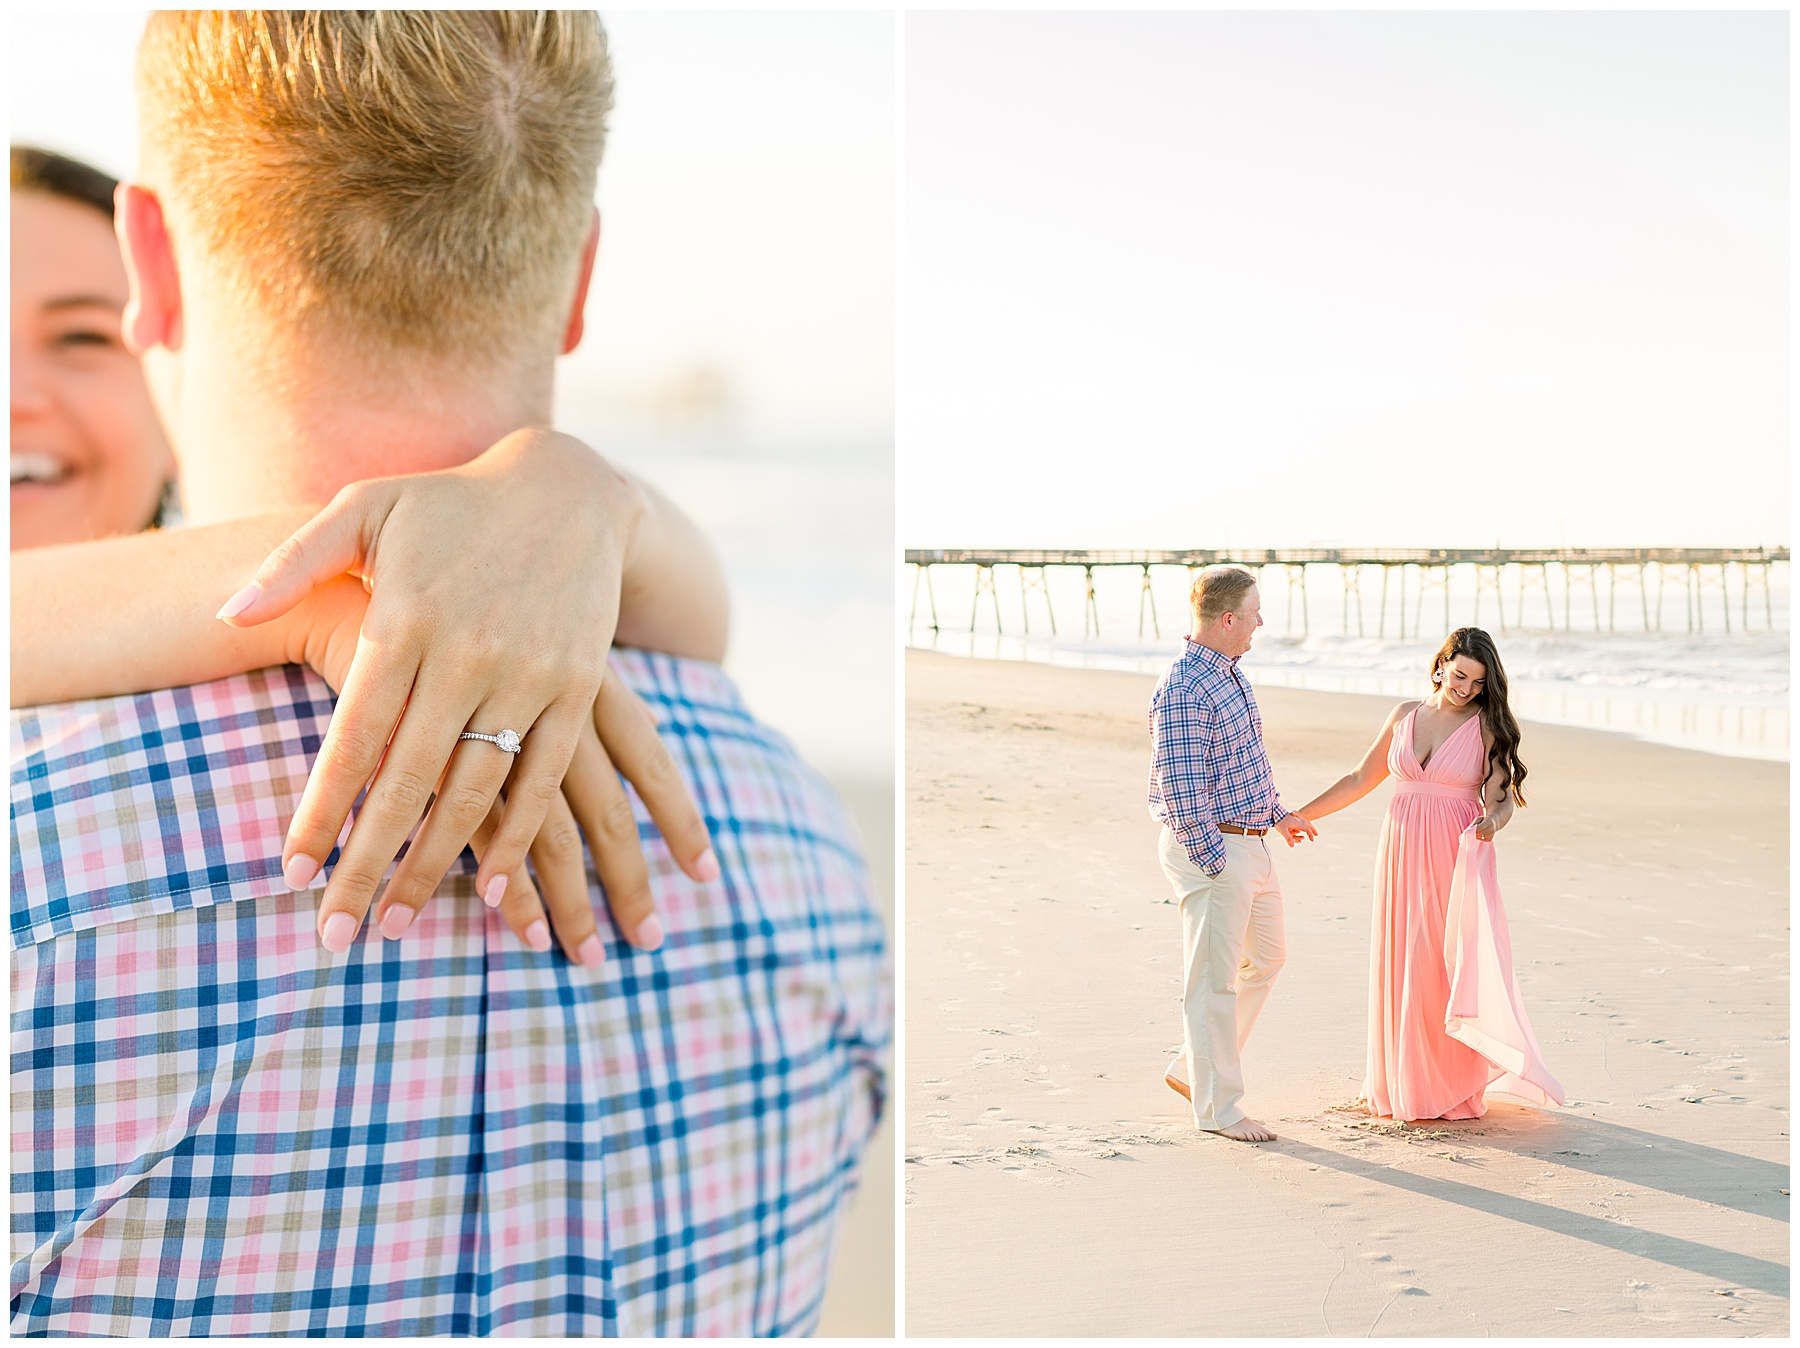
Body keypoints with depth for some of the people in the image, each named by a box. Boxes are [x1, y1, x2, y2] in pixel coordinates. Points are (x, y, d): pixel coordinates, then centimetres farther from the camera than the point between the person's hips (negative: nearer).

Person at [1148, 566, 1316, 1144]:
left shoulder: (1230, 674, 11)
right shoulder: (1183, 691, -21)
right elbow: (1180, 787, -22)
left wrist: (1276, 813, 23)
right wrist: (1212, 860, -20)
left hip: (1250, 842, 10)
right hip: (1212, 849, -10)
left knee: (1266, 957, 21)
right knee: (1213, 978, 0)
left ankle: (1191, 1069, 30)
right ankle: (1217, 1106, 11)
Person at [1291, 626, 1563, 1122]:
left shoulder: (1487, 727, -2)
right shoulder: (1405, 716, 8)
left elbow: (1500, 798, -7)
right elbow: (1360, 779, 16)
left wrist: (1492, 821, -31)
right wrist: (1296, 814, 14)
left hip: (1456, 859, -3)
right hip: (1402, 855, 4)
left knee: (1451, 968, -4)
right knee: (1401, 967, 5)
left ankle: (1454, 1087, 6)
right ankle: (1404, 1083, 16)